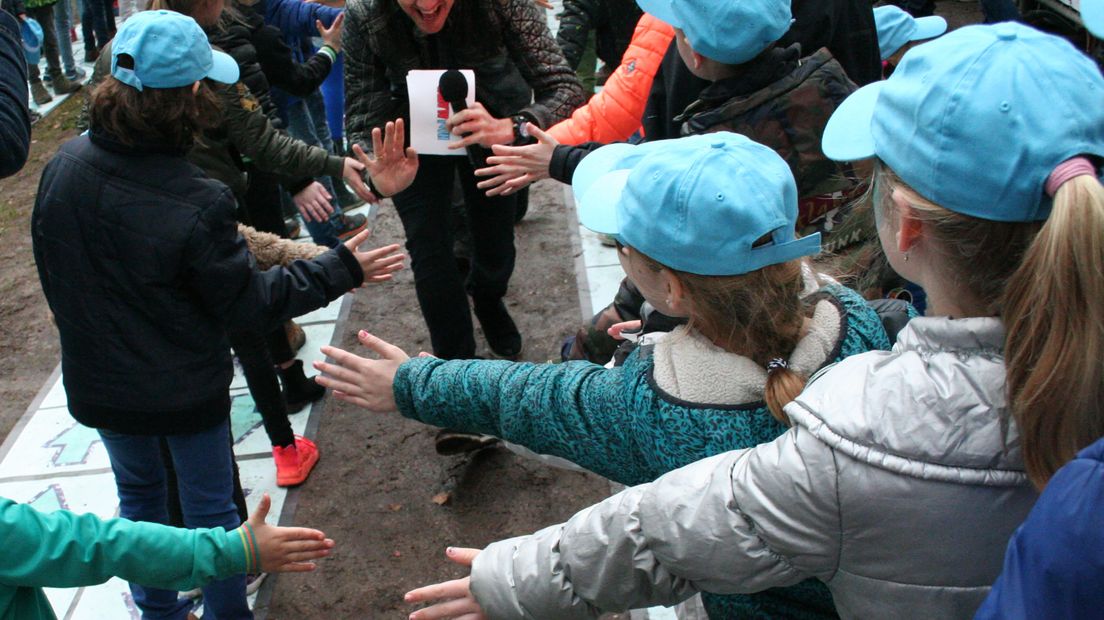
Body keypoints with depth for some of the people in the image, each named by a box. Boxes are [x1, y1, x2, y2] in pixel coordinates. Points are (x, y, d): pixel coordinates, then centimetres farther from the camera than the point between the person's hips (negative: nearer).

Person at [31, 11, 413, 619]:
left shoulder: (63, 165, -13)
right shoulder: (196, 205, -31)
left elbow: (54, 271, 2)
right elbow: (250, 302, -19)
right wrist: (343, 268, -10)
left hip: (98, 383, 5)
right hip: (184, 392, -5)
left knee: (138, 493, 26)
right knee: (210, 509, 16)